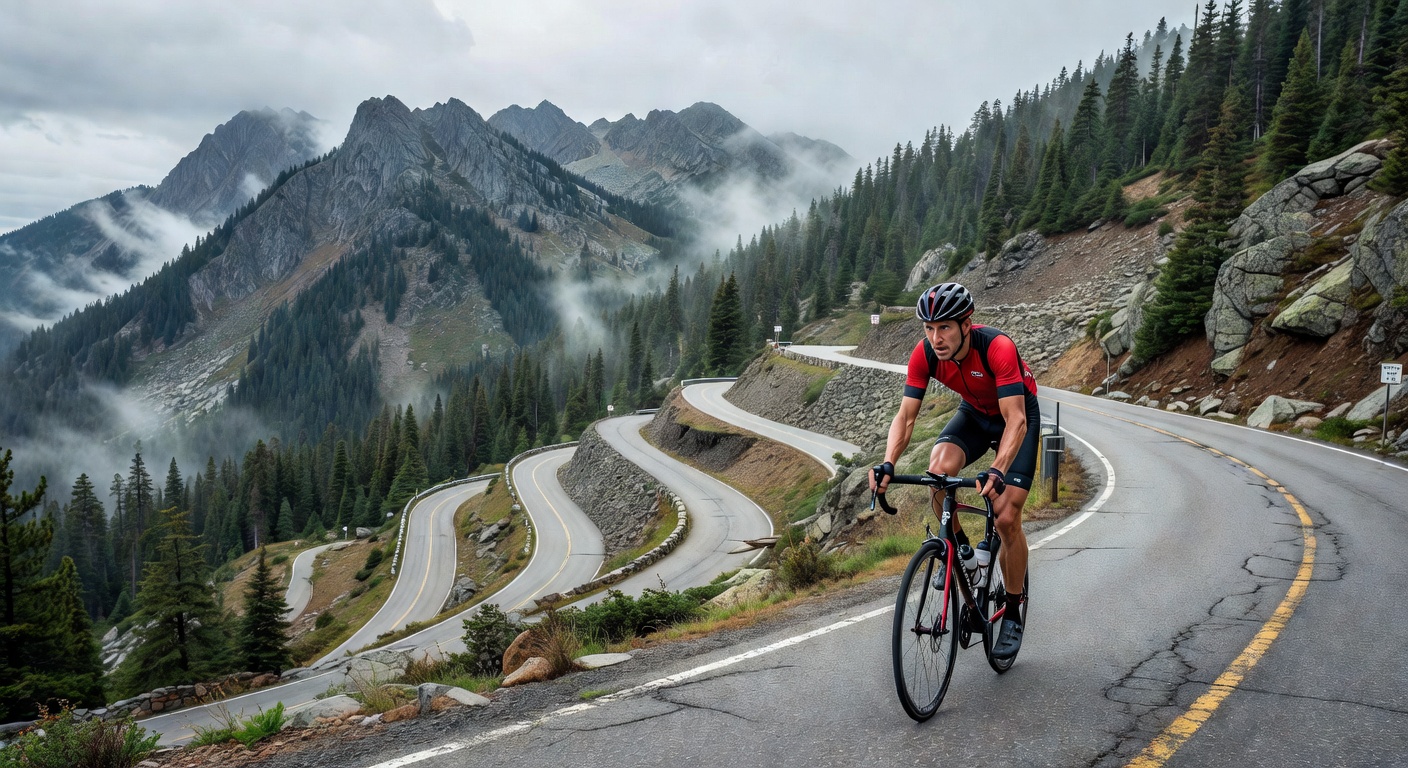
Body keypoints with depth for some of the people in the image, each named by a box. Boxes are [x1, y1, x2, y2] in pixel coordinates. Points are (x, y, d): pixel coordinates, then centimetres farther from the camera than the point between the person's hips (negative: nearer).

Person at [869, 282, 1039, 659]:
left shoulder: (998, 347, -36)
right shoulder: (924, 354, -23)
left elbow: (1016, 421, -40)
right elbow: (905, 416, -22)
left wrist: (997, 471, -56)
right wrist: (888, 464, -40)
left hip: (1018, 415, -4)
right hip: (974, 413, 4)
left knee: (1007, 518, -12)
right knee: (939, 468, -29)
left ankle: (1013, 614, 8)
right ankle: (957, 547, -1)